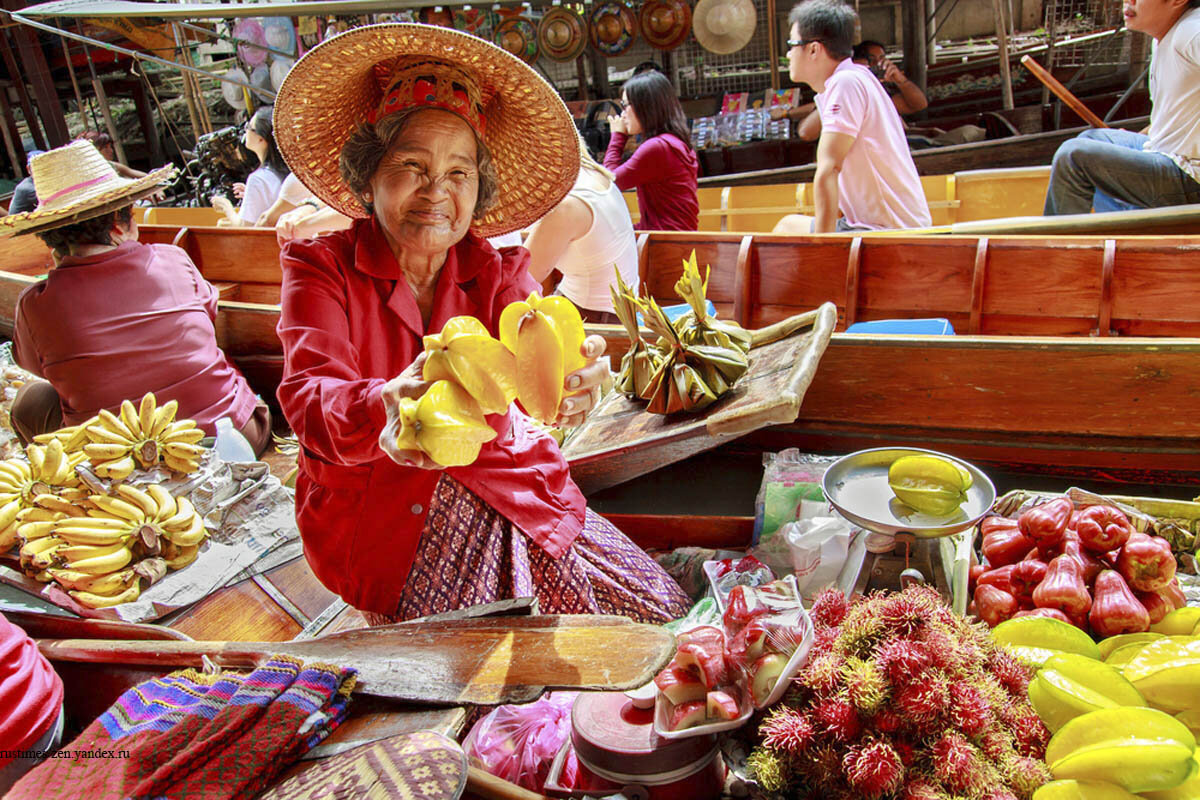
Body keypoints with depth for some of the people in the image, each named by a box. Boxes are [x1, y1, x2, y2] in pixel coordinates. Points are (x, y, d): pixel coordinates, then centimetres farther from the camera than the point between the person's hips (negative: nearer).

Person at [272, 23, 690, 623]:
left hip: (503, 484, 3)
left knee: (658, 609, -3)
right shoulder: (320, 266, -5)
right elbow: (311, 397, -23)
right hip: (374, 516, -3)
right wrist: (383, 410, -47)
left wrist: (566, 381, -45)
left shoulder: (496, 271, 2)